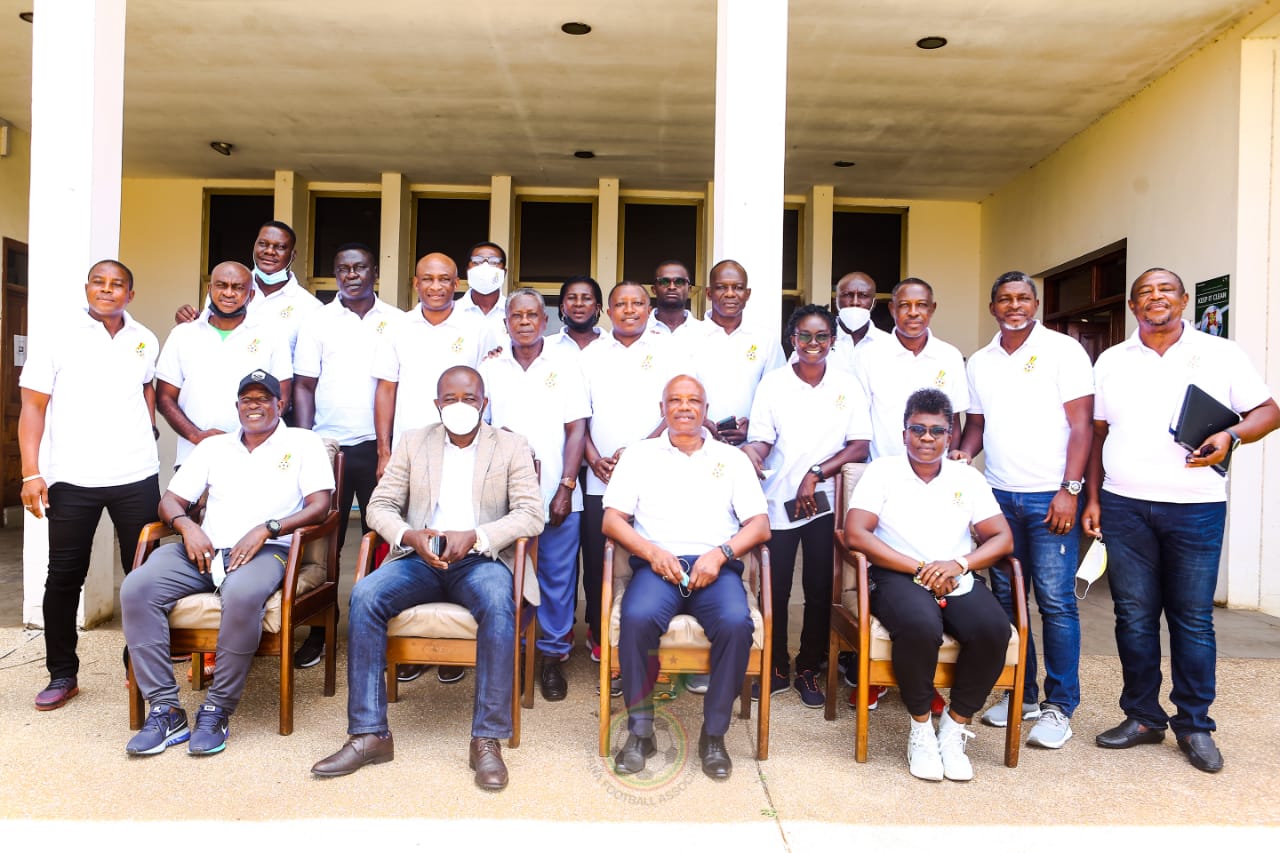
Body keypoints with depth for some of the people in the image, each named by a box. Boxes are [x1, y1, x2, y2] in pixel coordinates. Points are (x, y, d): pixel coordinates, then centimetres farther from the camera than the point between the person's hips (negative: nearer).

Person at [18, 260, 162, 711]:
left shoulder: (145, 341, 8)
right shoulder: (58, 336, -1)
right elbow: (33, 405, -4)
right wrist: (31, 473, -11)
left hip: (137, 476, 2)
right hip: (71, 478, -2)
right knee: (65, 577, 5)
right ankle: (62, 675, 17)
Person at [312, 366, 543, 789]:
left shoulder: (511, 446, 7)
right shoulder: (413, 442, 15)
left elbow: (531, 513, -3)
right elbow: (380, 505, 8)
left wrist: (474, 536, -19)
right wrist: (411, 536, -15)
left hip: (481, 559, -2)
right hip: (419, 558, 3)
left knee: (498, 605, -35)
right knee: (364, 595, -26)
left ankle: (487, 739, -26)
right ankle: (370, 734, -19)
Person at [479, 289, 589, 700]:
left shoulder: (564, 364, 5)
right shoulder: (491, 367, 9)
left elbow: (576, 429, 0)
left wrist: (566, 487, -7)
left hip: (556, 495, -1)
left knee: (557, 577, 3)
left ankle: (553, 655, 17)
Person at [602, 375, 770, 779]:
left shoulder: (732, 459, 19)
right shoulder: (640, 454, 18)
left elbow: (760, 525, 9)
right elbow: (612, 520, 8)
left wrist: (720, 553, -9)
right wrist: (652, 552, -9)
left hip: (716, 566, 1)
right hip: (657, 564, 0)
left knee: (736, 622, -32)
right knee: (638, 617, -33)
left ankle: (714, 734, -13)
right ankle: (640, 731, -14)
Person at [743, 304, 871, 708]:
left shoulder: (847, 385, 2)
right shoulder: (773, 383, -1)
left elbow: (859, 447, -2)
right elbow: (761, 439, -5)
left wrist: (816, 474, -14)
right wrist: (751, 450, -29)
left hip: (825, 503, 1)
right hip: (778, 501, -1)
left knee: (820, 590, 7)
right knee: (775, 589, 5)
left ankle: (809, 670, 24)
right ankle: (776, 667, 23)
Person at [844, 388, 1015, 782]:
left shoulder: (968, 478, 16)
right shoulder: (882, 472, 6)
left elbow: (1003, 539, 8)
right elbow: (854, 534, -7)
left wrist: (958, 564, -13)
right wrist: (920, 569, -13)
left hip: (957, 581, 3)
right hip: (899, 577, -3)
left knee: (994, 628, -28)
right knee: (920, 625, -36)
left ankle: (954, 727, -8)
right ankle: (920, 728, -11)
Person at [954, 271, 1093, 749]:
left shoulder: (1063, 350, -1)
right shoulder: (980, 362, 13)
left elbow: (1081, 424, -6)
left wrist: (1069, 489, -14)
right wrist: (962, 454, -5)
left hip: (1049, 497, -5)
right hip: (999, 495, 5)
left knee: (1055, 601, -3)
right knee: (1006, 598, 9)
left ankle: (1059, 707, 7)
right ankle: (1021, 695, 21)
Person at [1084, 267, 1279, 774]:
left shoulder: (1220, 354, 5)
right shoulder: (1110, 362, 11)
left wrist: (1232, 436, -15)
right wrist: (1092, 498, 6)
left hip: (1196, 508, -2)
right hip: (1123, 507, 2)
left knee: (1193, 619, 4)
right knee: (1133, 616, 7)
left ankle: (1195, 726, 17)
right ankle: (1142, 717, 20)